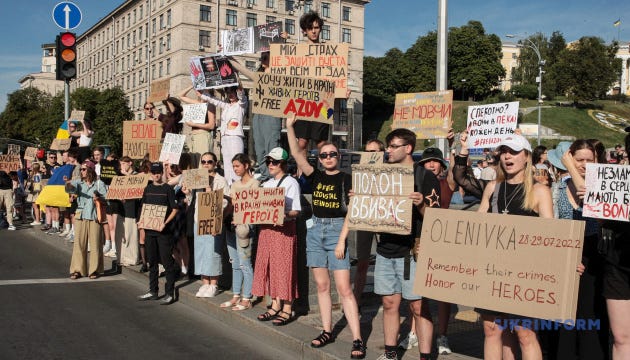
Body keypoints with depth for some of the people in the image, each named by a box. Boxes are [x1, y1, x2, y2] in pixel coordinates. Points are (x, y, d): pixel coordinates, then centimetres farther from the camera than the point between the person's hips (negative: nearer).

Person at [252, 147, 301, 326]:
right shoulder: (267, 184, 18)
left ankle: (287, 309, 4)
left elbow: (296, 211, -11)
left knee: (284, 268, -3)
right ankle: (275, 306, 19)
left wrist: (285, 215, -30)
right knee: (269, 267, 9)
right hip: (266, 228, 8)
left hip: (284, 229, -7)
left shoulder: (291, 182, -5)